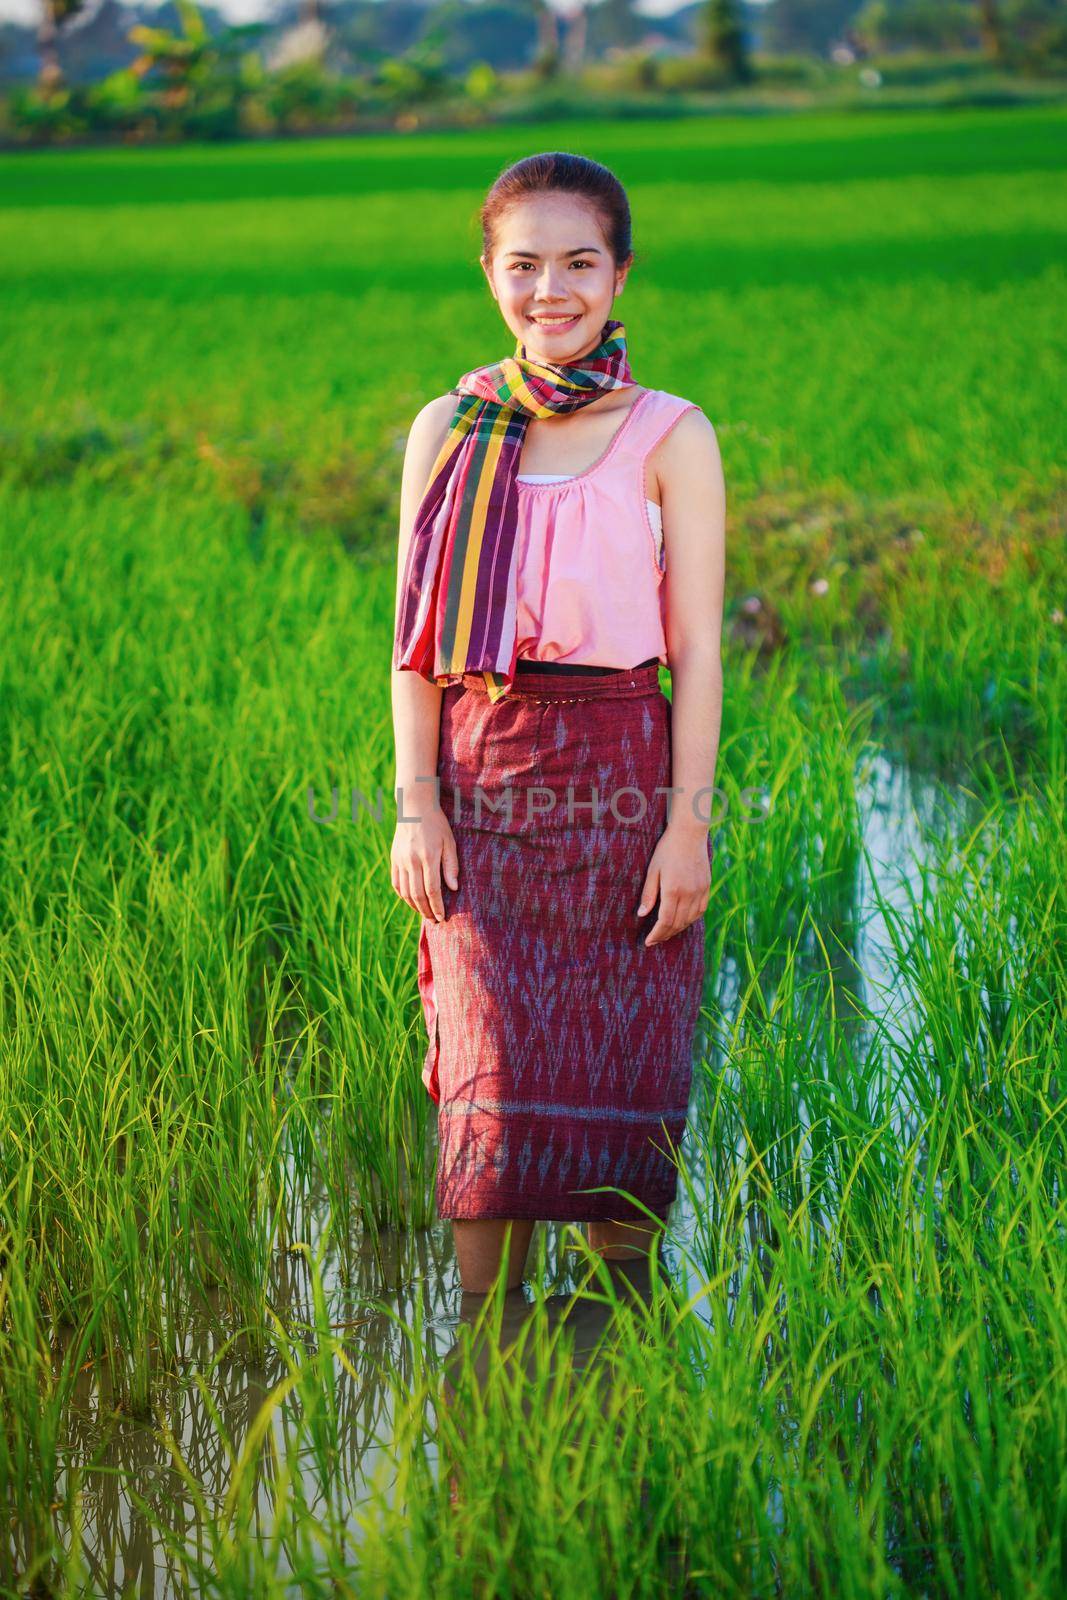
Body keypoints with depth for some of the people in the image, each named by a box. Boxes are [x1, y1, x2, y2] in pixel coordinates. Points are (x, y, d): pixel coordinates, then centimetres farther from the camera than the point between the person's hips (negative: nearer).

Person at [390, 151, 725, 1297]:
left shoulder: (668, 437, 2)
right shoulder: (447, 432, 7)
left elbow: (697, 650, 0)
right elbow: (417, 642, 8)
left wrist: (689, 821, -5)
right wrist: (415, 804, 0)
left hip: (622, 778, -1)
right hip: (482, 784, 1)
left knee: (622, 1077, 1)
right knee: (496, 1080, -5)